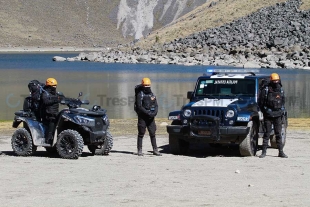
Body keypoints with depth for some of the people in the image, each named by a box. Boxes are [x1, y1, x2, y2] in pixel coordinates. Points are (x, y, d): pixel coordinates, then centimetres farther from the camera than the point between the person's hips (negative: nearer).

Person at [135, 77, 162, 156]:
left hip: (151, 117, 5)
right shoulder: (140, 95, -4)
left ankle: (155, 150, 6)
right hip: (142, 117, -5)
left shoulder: (152, 95, 14)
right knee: (141, 134, -1)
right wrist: (147, 113, -20)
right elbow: (139, 106, -13)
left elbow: (156, 105, 11)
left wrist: (154, 113, -9)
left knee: (153, 133, 3)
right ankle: (139, 150, 3)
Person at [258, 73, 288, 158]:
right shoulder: (266, 90, -6)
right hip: (268, 115, -3)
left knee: (278, 134, 4)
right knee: (267, 133, 1)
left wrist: (281, 110, 7)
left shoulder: (281, 90, 6)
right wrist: (265, 111, -3)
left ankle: (281, 152, 7)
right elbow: (260, 102, 0)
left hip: (278, 115, 3)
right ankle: (264, 152, 5)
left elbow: (283, 101, 18)